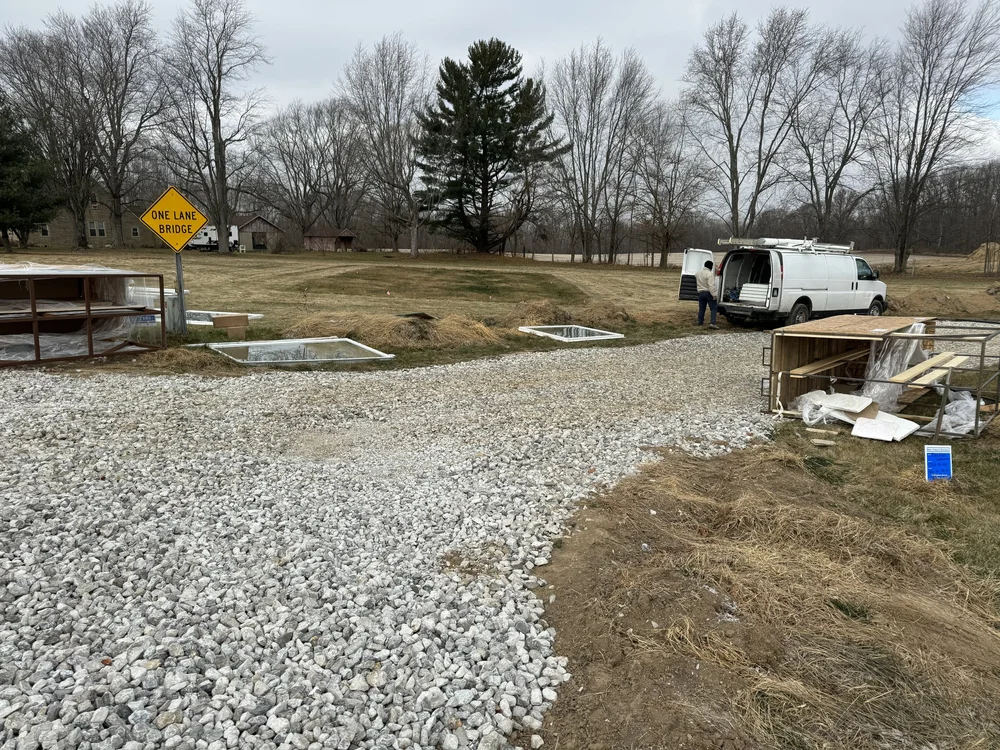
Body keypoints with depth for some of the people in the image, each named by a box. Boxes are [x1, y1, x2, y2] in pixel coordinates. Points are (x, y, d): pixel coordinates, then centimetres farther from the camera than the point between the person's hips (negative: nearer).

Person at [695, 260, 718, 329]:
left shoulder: (698, 273, 8)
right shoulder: (710, 274, -16)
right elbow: (711, 286, -23)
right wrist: (714, 295, -23)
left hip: (700, 293, 6)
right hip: (708, 293, -6)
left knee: (701, 308, 15)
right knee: (713, 308, -4)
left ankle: (700, 322, 19)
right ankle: (712, 323, -16)